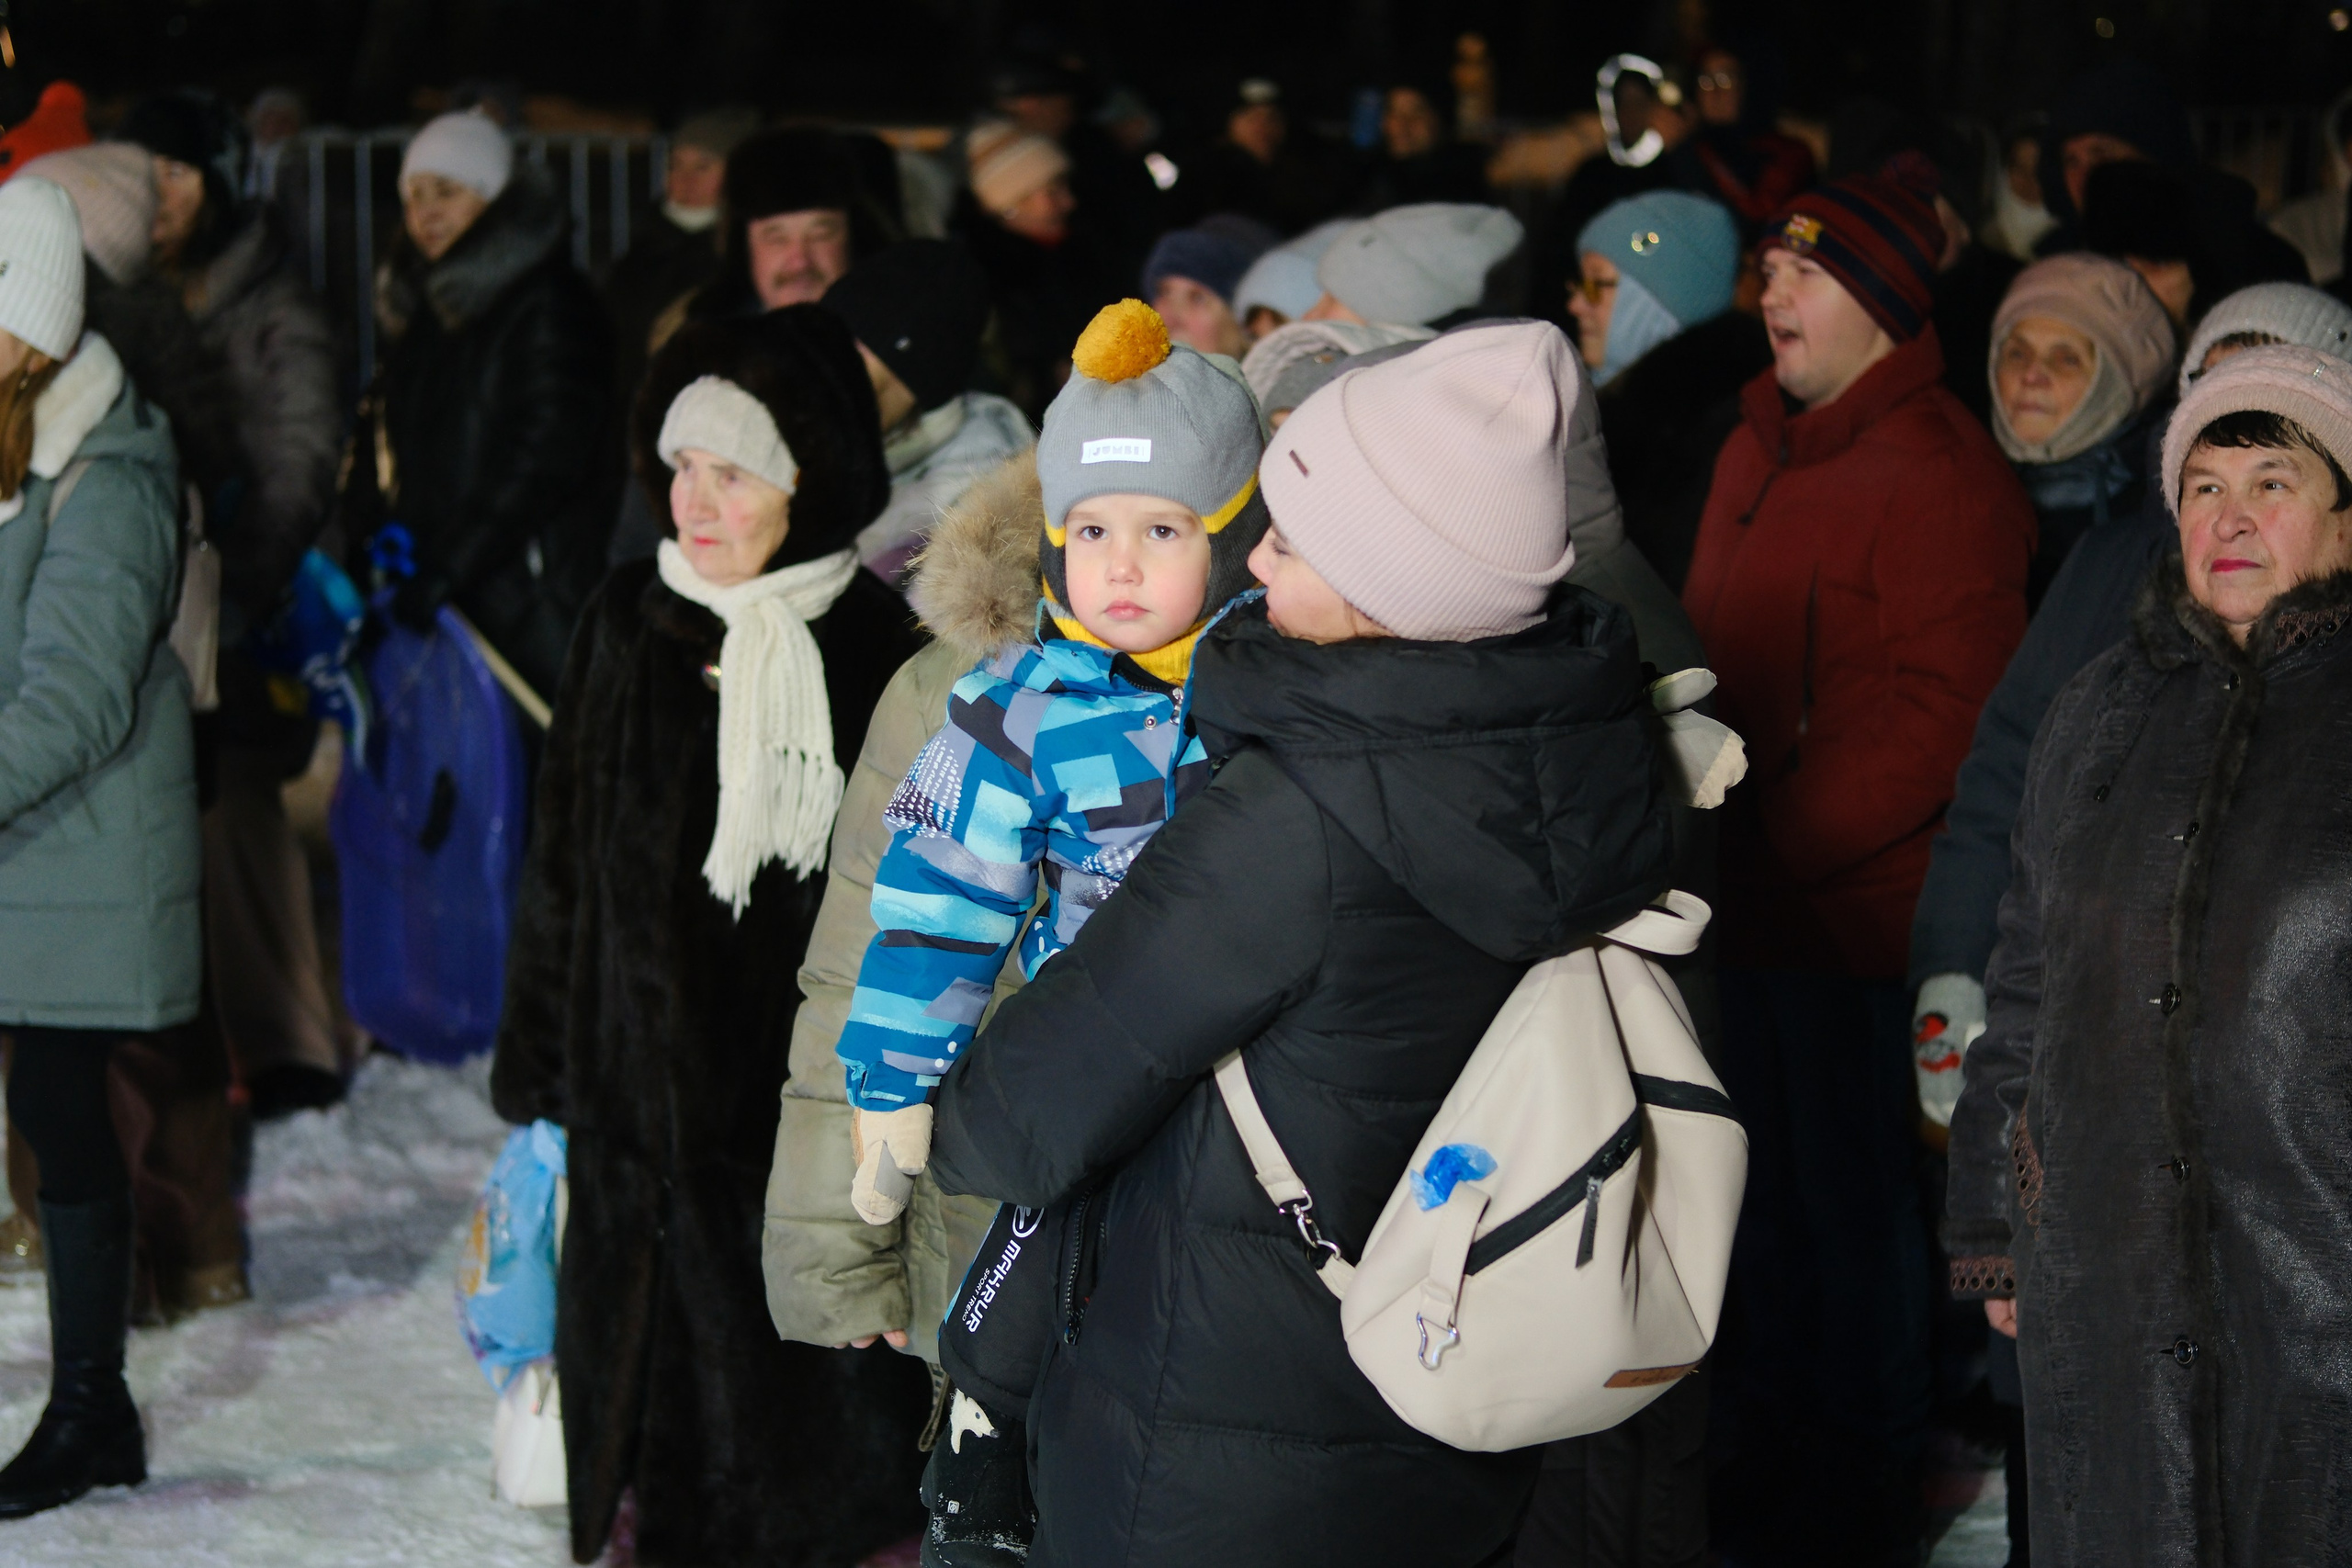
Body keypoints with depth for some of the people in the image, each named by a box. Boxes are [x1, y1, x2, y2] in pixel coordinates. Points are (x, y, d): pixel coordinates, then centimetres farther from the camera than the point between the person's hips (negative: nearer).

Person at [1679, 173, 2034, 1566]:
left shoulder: (1942, 476, -15)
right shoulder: (1756, 452, 14)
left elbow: (1940, 719, -20)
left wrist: (1775, 833, -19)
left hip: (1857, 915, -9)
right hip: (1746, 904, 9)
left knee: (1853, 1208, 2)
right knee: (1758, 1202, 18)